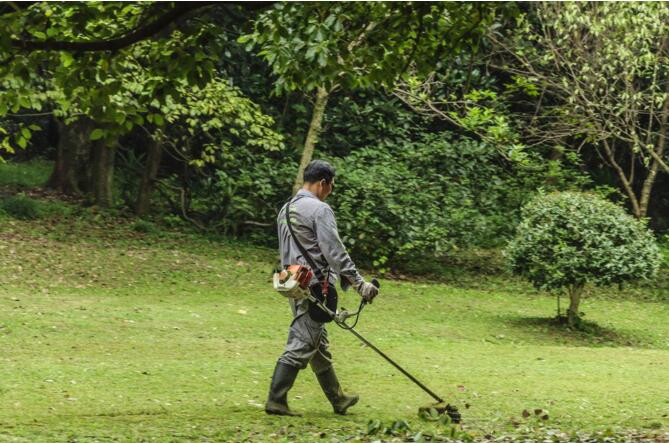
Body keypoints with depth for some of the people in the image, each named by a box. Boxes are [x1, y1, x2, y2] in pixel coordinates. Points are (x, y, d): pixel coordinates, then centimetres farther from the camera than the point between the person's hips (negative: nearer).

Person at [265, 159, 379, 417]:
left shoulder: (286, 210, 15)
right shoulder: (320, 209, -12)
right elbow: (335, 252, -17)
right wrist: (359, 284, -15)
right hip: (314, 288, -9)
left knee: (319, 347, 16)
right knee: (301, 345, -7)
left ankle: (338, 400, 26)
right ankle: (276, 401, -10)